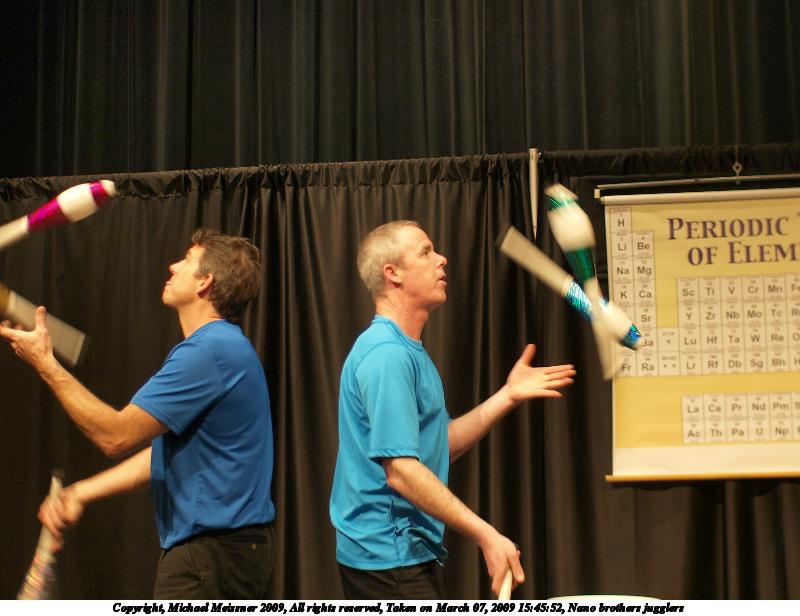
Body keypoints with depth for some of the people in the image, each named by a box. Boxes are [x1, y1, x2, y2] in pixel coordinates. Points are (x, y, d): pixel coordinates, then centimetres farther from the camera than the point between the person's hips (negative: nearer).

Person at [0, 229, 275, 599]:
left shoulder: (209, 351, -19)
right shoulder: (217, 346, 16)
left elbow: (115, 437, -19)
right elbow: (163, 452, 17)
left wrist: (45, 363, -10)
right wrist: (80, 493, 9)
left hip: (211, 553, -10)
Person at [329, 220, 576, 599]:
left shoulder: (409, 352, 14)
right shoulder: (386, 354, -19)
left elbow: (442, 446, 16)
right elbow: (400, 469, -26)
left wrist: (508, 396, 7)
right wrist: (486, 535, -28)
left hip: (411, 550, 11)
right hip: (390, 557, -11)